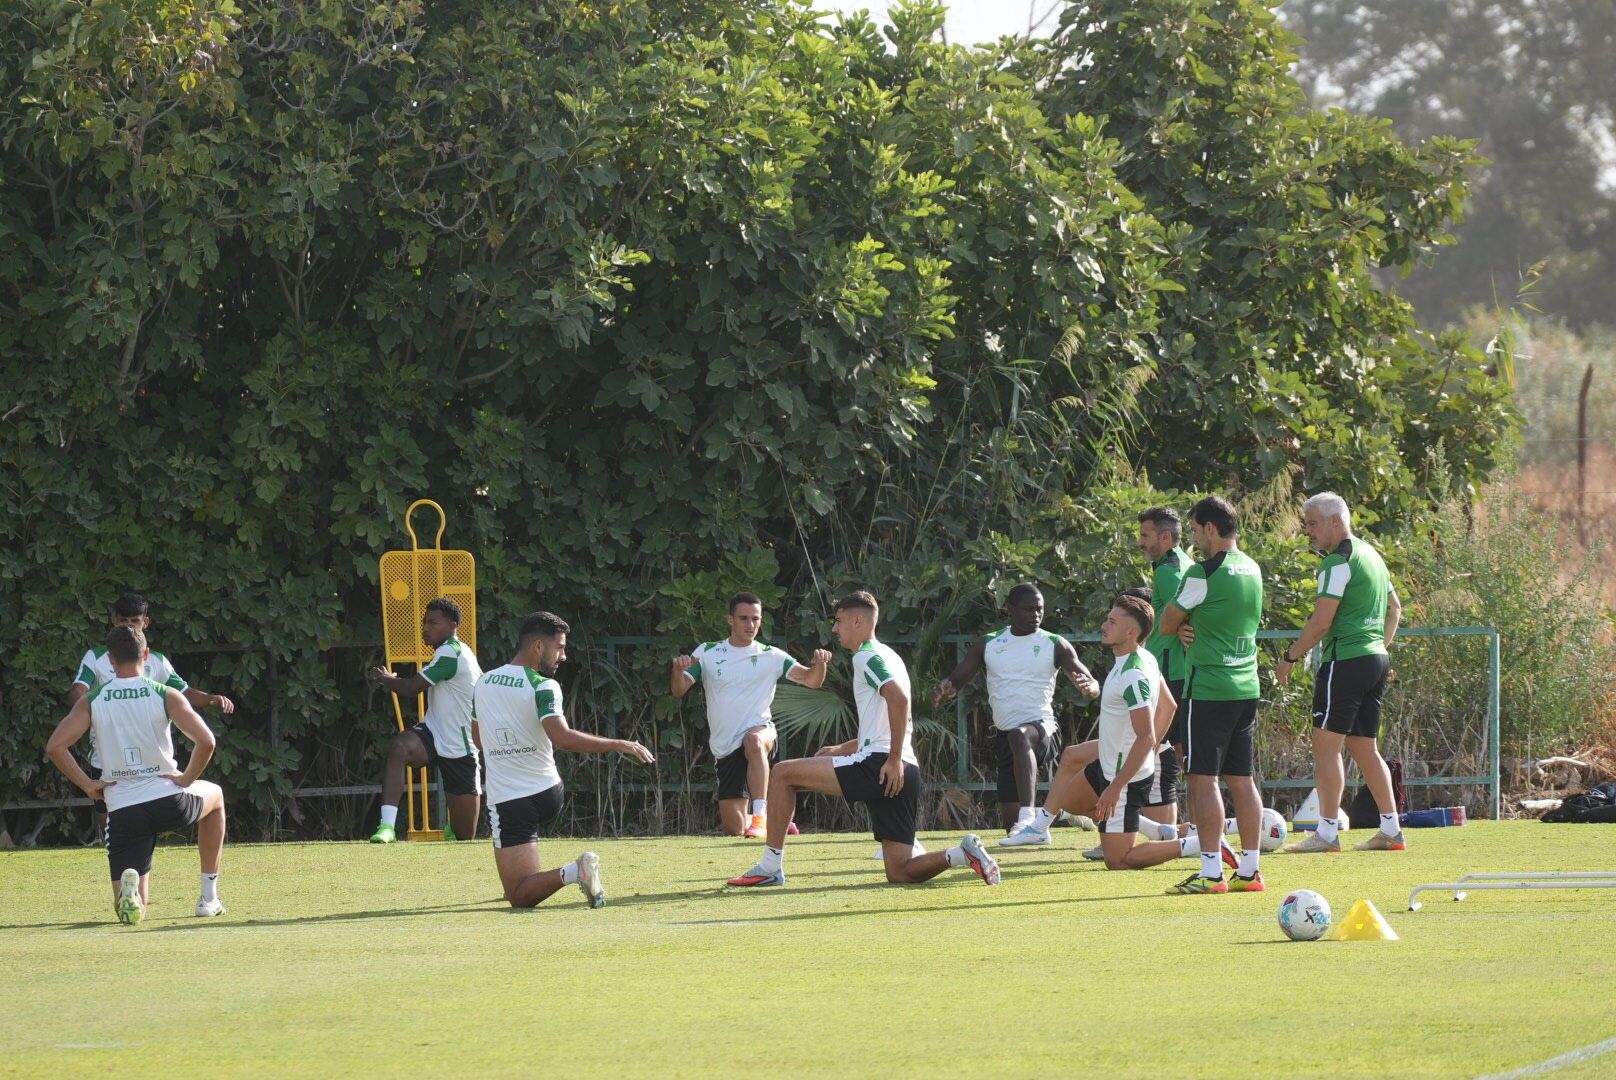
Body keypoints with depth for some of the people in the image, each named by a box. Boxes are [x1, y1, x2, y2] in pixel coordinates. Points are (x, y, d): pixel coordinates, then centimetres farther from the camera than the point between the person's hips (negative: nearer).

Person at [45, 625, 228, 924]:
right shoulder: (166, 696, -3)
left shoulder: (91, 702, 2)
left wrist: (87, 784, 1)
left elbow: (55, 747, -8)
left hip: (122, 809, 1)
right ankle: (209, 897, 31)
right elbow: (206, 742, -14)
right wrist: (187, 779, 1)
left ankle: (130, 888, -30)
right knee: (215, 796, 37)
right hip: (168, 799, -1)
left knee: (130, 910, 9)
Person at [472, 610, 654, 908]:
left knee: (520, 898, -7)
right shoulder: (543, 687, -12)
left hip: (507, 802, 0)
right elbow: (562, 738, -28)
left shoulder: (482, 684, 4)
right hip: (548, 795, 0)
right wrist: (620, 746, -25)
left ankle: (571, 873, -32)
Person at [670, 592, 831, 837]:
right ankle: (771, 818, 35)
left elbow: (811, 680, -6)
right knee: (734, 829, 1)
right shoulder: (706, 653, 3)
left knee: (754, 741, -42)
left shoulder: (771, 657, 1)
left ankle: (760, 815, -41)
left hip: (760, 733, -2)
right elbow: (678, 691, -3)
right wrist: (678, 670, -25)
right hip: (725, 748, 2)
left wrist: (818, 665, -29)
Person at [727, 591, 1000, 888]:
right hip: (903, 774, 10)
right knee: (900, 874, 6)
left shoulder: (866, 657, -3)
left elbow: (899, 698, -21)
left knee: (783, 773, -2)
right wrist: (841, 749, 30)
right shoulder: (886, 656, 28)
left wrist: (894, 760, -22)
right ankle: (963, 854, -13)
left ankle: (770, 867, -4)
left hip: (878, 764, -10)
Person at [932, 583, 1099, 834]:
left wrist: (1088, 687, -27)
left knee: (1020, 736, -41)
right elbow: (956, 681, 15)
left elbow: (1093, 685, -1)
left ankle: (1028, 817, -55)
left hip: (1042, 727, -5)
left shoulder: (1055, 645, 4)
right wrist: (944, 689, -10)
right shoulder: (987, 645, 12)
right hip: (1005, 736, 5)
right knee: (1010, 818, 1)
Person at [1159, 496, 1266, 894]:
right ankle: (1250, 868, 11)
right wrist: (1195, 626, 5)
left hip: (1207, 689, -8)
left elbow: (1167, 625, -3)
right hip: (1246, 687, 8)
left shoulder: (1203, 573, -13)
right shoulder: (1252, 570, 11)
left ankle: (1210, 872, -10)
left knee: (1203, 778, -6)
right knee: (1241, 779, 10)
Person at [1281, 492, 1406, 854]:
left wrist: (1290, 658, -8)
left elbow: (1321, 622, -17)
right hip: (1376, 659, 10)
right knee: (1364, 748, 14)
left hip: (1345, 661, -10)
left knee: (1326, 744, -8)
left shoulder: (1338, 563, -13)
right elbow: (1395, 609, 27)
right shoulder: (1371, 556, 17)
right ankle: (1391, 830, 12)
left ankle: (1327, 831, -12)